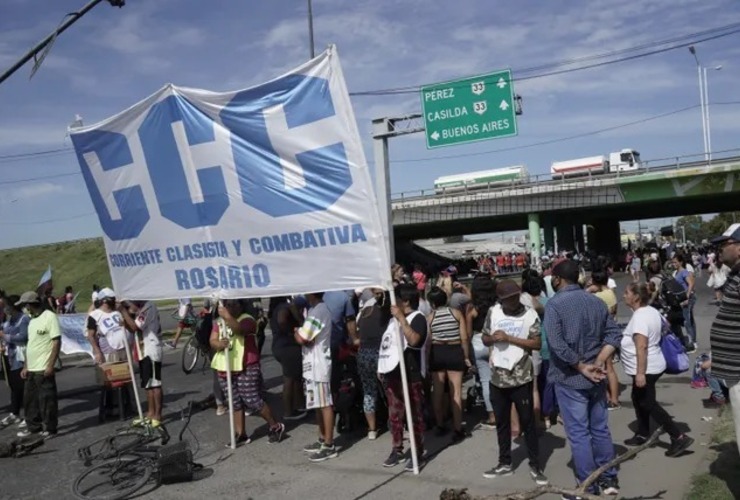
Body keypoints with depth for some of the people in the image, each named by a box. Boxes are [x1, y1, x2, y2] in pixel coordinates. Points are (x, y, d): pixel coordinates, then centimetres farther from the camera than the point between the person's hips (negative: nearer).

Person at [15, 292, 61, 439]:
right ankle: (33, 426, 28)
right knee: (30, 399, 16)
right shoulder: (32, 320, 15)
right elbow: (30, 344, 19)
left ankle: (50, 429, 9)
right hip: (31, 369, 9)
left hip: (44, 369, -9)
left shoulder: (49, 317, -12)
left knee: (46, 400, -1)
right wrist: (26, 366, 16)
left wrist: (50, 365, -19)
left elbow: (57, 342, -16)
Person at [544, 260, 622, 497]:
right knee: (600, 429, 17)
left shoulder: (554, 304, -14)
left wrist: (582, 367, -14)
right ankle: (609, 479, 26)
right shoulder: (596, 301, 5)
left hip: (569, 378, -6)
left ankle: (588, 487, 11)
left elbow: (556, 344, -23)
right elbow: (614, 334, 2)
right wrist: (598, 363, -6)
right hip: (595, 377, 6)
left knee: (578, 434, 3)